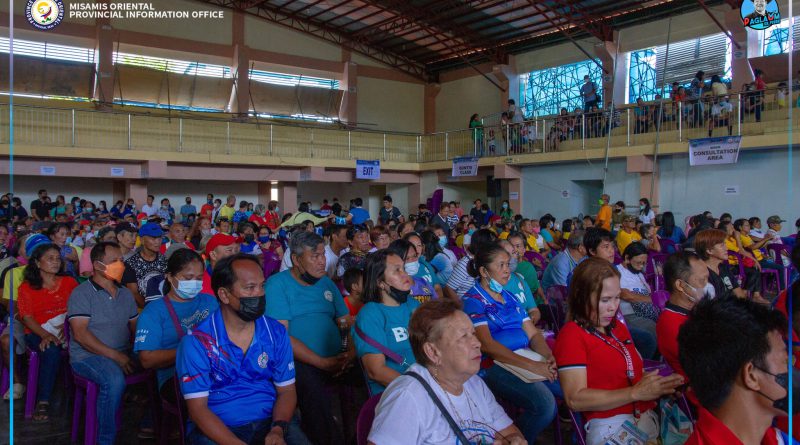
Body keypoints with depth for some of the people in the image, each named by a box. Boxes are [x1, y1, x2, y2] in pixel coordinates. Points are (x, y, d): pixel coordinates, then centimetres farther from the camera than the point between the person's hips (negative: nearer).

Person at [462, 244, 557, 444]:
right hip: (495, 366, -7)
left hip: (526, 358, 7)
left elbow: (533, 334, 14)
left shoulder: (510, 298, 19)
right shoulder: (473, 300, -5)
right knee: (544, 403, -28)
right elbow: (486, 344, -17)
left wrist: (549, 357, -8)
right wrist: (531, 365, -23)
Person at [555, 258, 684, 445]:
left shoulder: (618, 327, 21)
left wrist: (662, 384, -1)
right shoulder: (571, 335, -4)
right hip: (609, 424, -8)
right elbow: (575, 399, -13)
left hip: (649, 414, 8)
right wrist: (635, 393, -17)